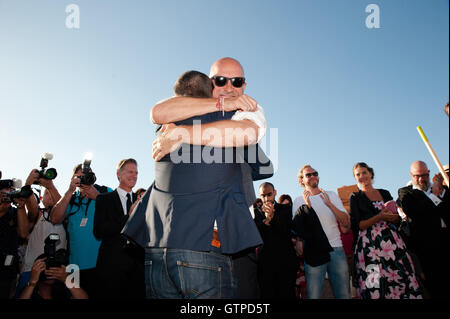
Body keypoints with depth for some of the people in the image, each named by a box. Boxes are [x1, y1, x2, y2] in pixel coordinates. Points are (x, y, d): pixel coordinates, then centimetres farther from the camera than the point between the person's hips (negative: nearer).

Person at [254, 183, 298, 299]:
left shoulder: (285, 209, 7)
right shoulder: (257, 212, 7)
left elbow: (286, 231, -6)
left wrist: (272, 217, -20)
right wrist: (266, 220, -19)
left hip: (286, 262, 0)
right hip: (265, 263, 0)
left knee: (287, 294, 2)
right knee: (267, 294, 3)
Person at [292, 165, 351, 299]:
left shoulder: (331, 195, 10)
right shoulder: (299, 201, 5)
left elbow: (346, 223, 2)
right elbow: (297, 228, -6)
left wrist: (329, 204, -12)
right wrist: (306, 205, -17)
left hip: (336, 249, 2)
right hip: (313, 253, -2)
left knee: (344, 294, 6)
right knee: (313, 295, -3)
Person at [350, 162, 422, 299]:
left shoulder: (385, 193, 16)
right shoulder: (355, 197, 4)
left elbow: (398, 220, 17)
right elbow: (356, 225, -5)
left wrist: (392, 216, -6)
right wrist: (379, 217, -14)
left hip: (392, 240, 4)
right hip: (370, 245, -4)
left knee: (400, 279, -3)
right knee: (376, 286, -8)